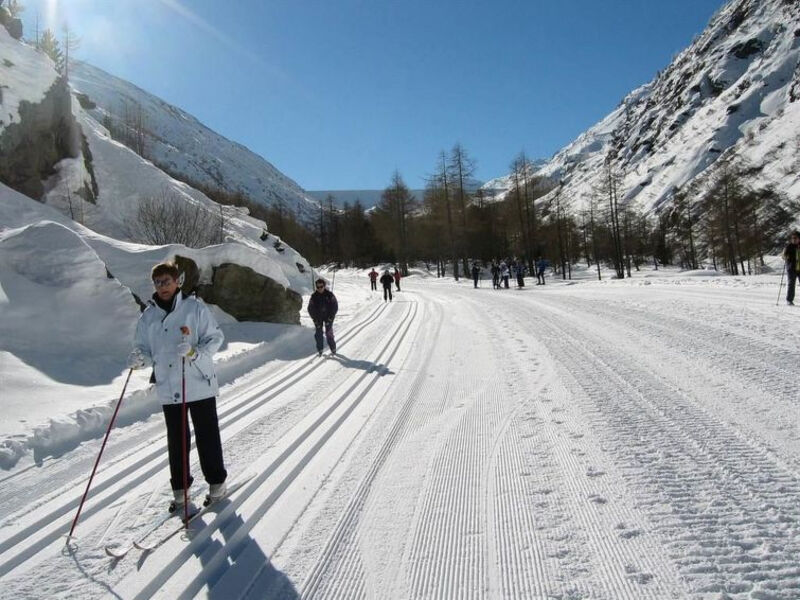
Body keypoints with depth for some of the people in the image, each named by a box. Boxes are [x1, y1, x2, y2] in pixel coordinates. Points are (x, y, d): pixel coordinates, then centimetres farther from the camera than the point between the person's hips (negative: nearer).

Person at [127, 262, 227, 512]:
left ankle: (216, 482, 23)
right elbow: (144, 348, 11)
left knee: (207, 436, 7)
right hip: (168, 388, 3)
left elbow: (215, 338, -5)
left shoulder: (195, 307, -5)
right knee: (176, 440, 13)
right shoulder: (148, 316, 6)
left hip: (199, 384, -3)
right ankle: (180, 488, 27)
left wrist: (194, 352, -22)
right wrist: (140, 358, -12)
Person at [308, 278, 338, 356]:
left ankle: (333, 349, 10)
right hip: (318, 318, 1)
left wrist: (330, 318, -11)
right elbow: (311, 309, -1)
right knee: (318, 333, -3)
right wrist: (316, 320, -8)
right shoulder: (314, 296, -7)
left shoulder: (329, 294, -10)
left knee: (329, 333, -5)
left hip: (328, 317, -1)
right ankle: (319, 349, 10)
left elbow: (335, 306, -5)